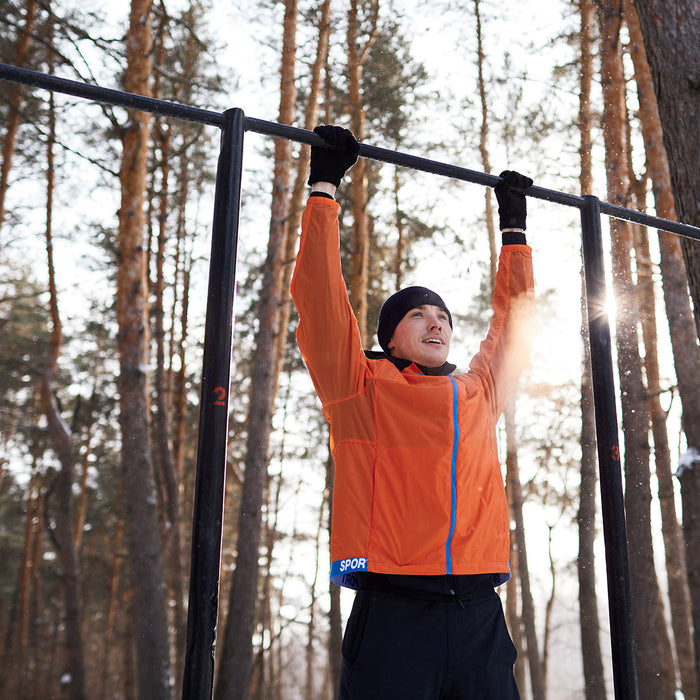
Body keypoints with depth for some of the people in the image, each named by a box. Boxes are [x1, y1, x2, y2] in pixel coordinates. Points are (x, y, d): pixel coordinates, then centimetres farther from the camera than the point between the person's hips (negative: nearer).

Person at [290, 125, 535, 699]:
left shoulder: (479, 394, 17)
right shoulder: (363, 388, 6)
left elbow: (513, 322, 29)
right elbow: (321, 292, 4)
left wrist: (514, 227, 35)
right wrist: (325, 183, 9)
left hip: (480, 615, 4)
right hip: (394, 611, -4)